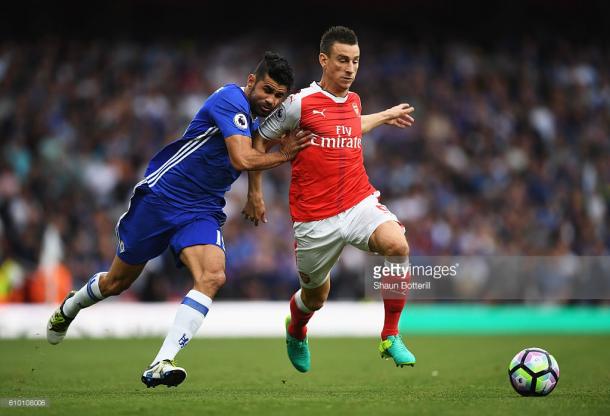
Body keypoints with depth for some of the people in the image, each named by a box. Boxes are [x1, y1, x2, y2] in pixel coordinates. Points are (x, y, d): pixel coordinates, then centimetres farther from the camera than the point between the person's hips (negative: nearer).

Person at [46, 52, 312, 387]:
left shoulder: (254, 120, 9)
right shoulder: (231, 100, -17)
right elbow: (242, 159, -27)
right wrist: (282, 155, -14)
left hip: (202, 212, 6)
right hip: (160, 197, -6)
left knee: (213, 276, -24)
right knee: (118, 281, 12)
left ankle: (161, 365, -28)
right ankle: (68, 308, 47)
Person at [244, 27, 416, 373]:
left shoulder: (354, 101, 9)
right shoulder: (300, 103, -10)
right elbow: (259, 142, 2)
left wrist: (384, 117, 39)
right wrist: (255, 193, 4)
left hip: (360, 202, 4)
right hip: (315, 218, -4)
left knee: (398, 244, -27)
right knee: (316, 296, 11)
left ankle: (391, 337, -15)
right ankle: (296, 332, 51)